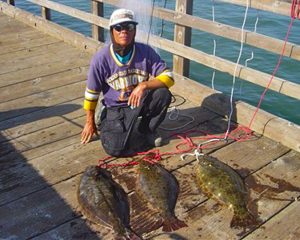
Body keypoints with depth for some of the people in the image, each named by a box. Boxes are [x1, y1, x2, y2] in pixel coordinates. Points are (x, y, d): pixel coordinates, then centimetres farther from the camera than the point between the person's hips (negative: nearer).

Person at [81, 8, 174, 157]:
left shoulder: (145, 52, -14)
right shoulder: (101, 58, -17)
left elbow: (168, 77, -13)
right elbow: (91, 93, -5)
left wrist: (144, 85, -31)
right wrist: (90, 123, 4)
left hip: (141, 101, 2)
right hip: (115, 108, -2)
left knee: (163, 94, -28)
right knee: (115, 148, -22)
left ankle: (146, 129, 2)